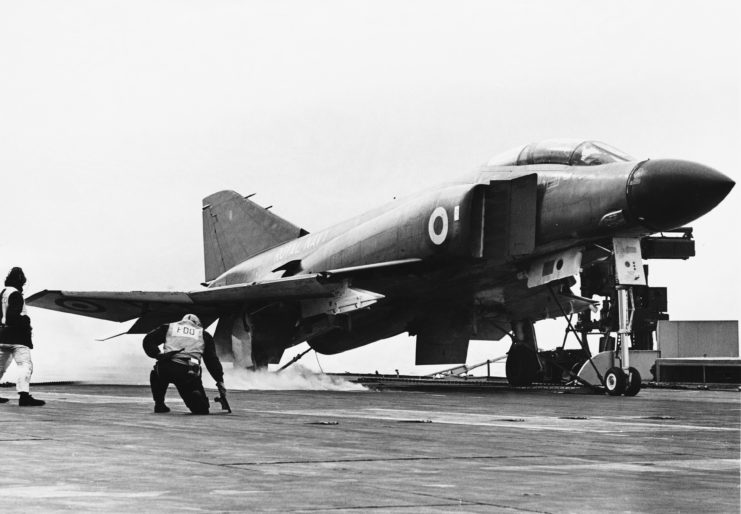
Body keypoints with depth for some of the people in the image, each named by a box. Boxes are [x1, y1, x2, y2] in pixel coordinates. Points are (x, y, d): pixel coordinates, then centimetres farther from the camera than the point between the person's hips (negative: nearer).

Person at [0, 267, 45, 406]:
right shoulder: (15, 294, -13)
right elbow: (12, 317, -22)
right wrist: (26, 320, -10)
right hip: (16, 336, -10)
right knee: (25, 364, -15)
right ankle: (24, 395, -28)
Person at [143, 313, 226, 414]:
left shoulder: (168, 327, 27)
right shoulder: (204, 335, 27)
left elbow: (148, 340, 14)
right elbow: (212, 359, 20)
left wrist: (158, 355, 4)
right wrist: (220, 380, 20)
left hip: (166, 368, 1)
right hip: (189, 372, -1)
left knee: (156, 375, 38)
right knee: (202, 409, 8)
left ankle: (159, 405, 23)